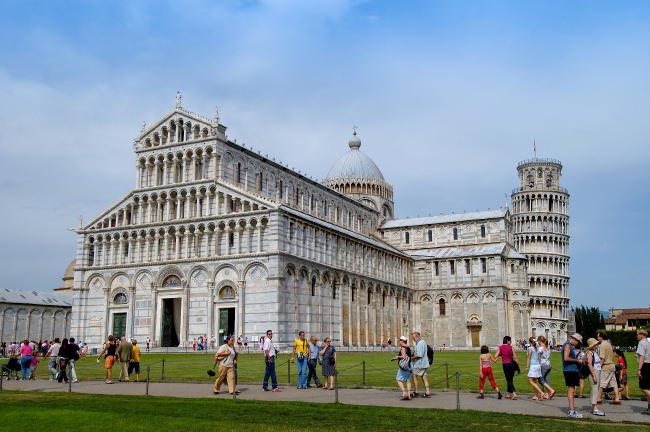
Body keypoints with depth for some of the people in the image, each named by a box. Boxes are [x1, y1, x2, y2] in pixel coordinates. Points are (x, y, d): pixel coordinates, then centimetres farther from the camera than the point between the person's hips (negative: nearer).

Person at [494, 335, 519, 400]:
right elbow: (515, 357, -5)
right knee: (510, 380, 16)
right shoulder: (511, 347, -4)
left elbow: (495, 356, -9)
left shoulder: (500, 347, -2)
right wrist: (517, 366, 1)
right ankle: (509, 394, 21)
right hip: (511, 364, 1)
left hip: (505, 365, -1)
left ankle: (514, 394, -16)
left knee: (509, 380, 0)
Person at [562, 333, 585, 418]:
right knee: (571, 389, -12)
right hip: (569, 370, -10)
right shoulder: (567, 345, -11)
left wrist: (577, 361, 11)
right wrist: (577, 361, -12)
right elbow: (566, 358, -21)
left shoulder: (571, 346, 20)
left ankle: (572, 409, 18)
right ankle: (572, 411, -13)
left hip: (572, 370, 10)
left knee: (571, 389, 12)